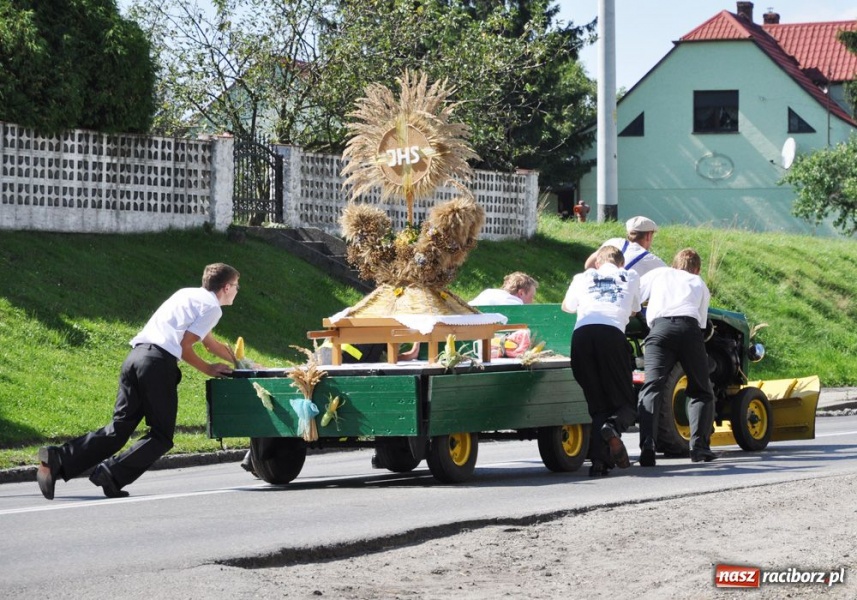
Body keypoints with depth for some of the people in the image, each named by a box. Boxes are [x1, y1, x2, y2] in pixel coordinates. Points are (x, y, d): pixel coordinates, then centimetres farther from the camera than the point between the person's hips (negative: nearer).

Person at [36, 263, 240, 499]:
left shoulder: (187, 294, 32)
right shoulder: (211, 307, 5)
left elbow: (211, 344, 44)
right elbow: (184, 346, -3)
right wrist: (208, 369, 12)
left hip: (136, 354, 8)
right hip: (159, 362, -8)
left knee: (120, 428, 4)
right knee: (161, 437, 0)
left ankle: (58, 459, -11)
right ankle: (112, 474, -18)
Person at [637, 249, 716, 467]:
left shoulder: (658, 274, 30)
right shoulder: (700, 284, 32)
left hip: (660, 328, -1)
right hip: (690, 328, 1)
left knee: (651, 389, -8)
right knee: (701, 391, 15)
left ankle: (647, 446, -27)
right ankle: (699, 444, -1)